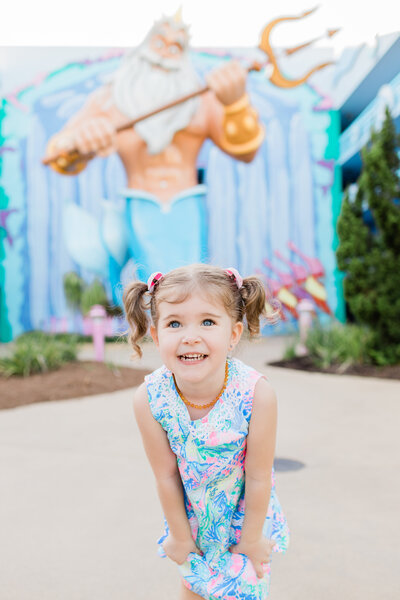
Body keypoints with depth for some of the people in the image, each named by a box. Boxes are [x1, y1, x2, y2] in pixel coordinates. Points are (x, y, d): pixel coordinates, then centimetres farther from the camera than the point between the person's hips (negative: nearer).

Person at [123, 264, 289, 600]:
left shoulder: (256, 395, -35)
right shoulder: (149, 399, -29)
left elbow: (258, 477, -21)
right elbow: (166, 476, -16)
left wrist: (252, 538, -9)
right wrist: (180, 535, -3)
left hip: (245, 512, -1)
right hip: (191, 515, 2)